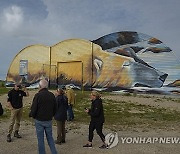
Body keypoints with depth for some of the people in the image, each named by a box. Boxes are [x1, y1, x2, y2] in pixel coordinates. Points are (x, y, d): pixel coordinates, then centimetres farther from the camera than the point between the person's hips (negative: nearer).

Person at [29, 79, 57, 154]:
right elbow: (55, 108, 8)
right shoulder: (52, 95, 0)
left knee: (40, 139, 8)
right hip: (49, 120, 4)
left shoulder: (38, 95, -16)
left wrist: (31, 115, 7)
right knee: (50, 137, 16)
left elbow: (33, 108, -13)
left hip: (39, 120, -4)